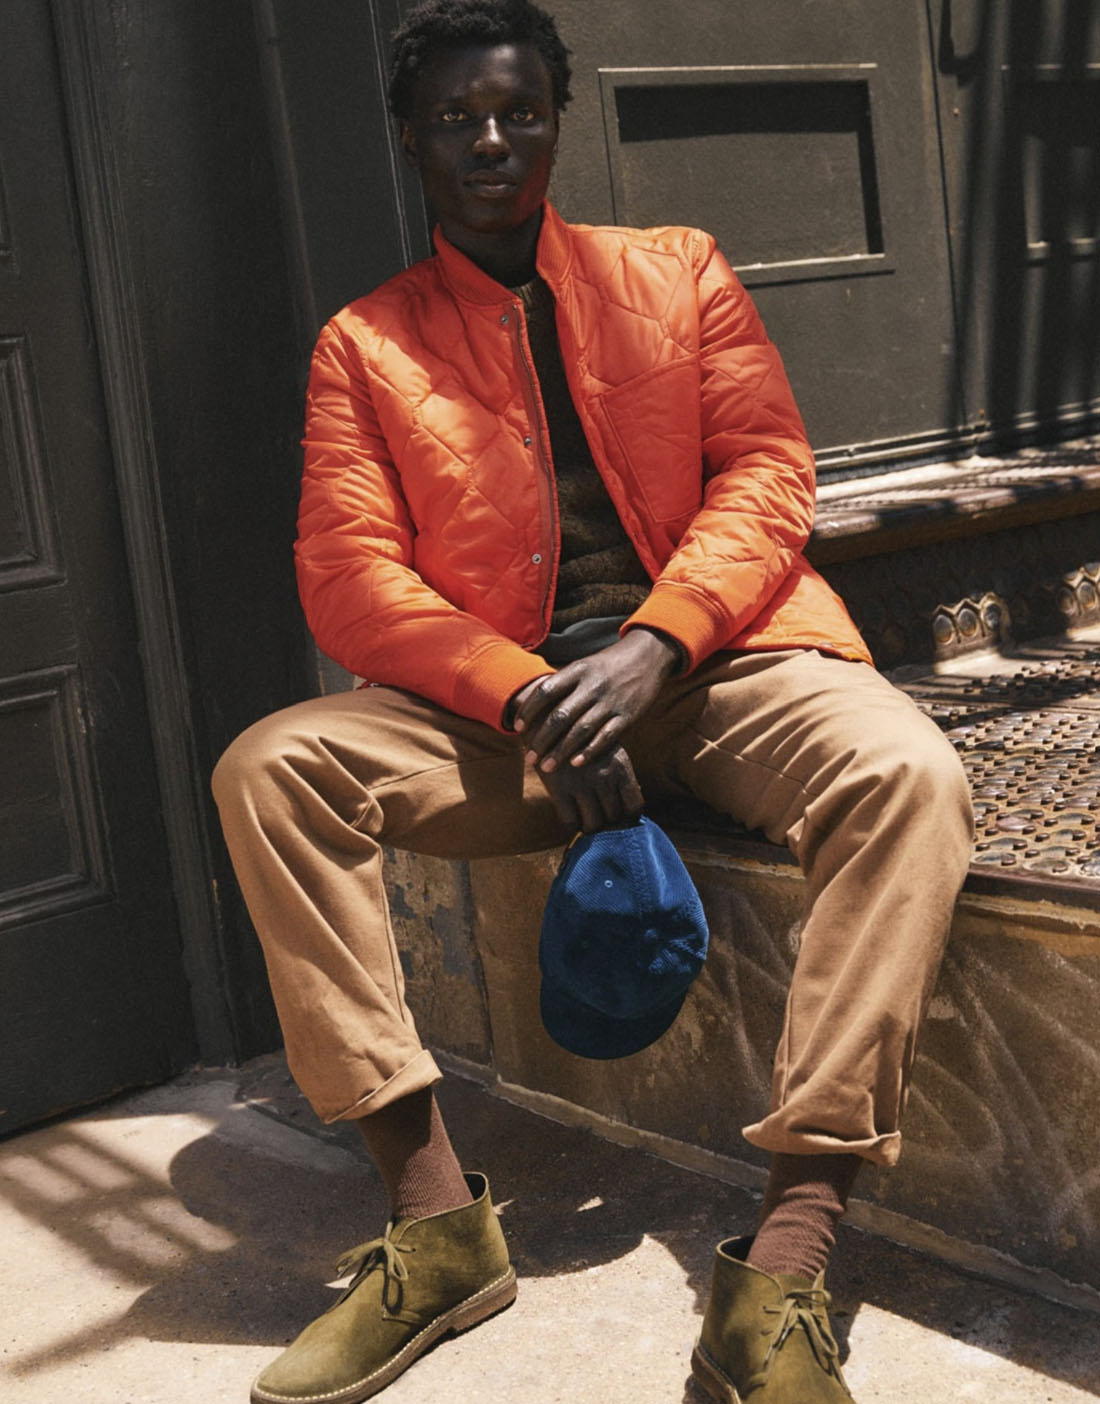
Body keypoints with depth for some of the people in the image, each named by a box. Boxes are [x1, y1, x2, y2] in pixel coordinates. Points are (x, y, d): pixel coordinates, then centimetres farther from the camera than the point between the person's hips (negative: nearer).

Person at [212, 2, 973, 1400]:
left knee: (905, 774, -31)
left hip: (708, 664, 0)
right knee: (268, 769, -25)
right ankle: (438, 1224, -22)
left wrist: (650, 647, -17)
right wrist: (531, 699, -18)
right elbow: (348, 579, -1)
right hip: (498, 706, 1)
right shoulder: (364, 344, 12)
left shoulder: (677, 272, 15)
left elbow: (767, 472, 2)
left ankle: (782, 1270, -32)